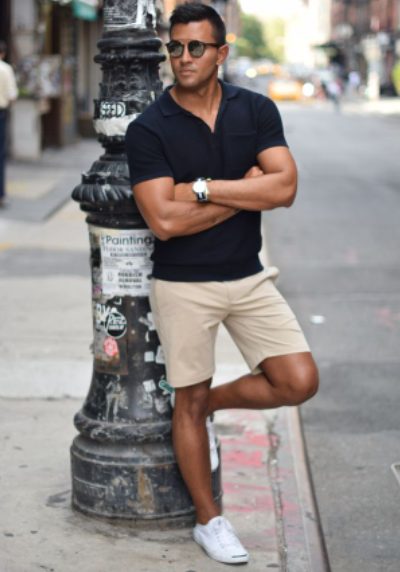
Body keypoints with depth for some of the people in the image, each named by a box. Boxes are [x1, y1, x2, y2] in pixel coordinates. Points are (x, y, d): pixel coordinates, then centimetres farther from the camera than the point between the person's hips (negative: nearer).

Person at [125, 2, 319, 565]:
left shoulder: (256, 110, -2)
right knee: (188, 402, 6)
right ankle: (209, 520, 25)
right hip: (183, 285, -3)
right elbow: (165, 220, -20)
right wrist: (245, 191, -14)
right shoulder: (148, 129, -11)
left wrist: (203, 188, -20)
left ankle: (213, 402, 25)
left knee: (299, 381, -4)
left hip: (248, 277, 3)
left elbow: (284, 187, -15)